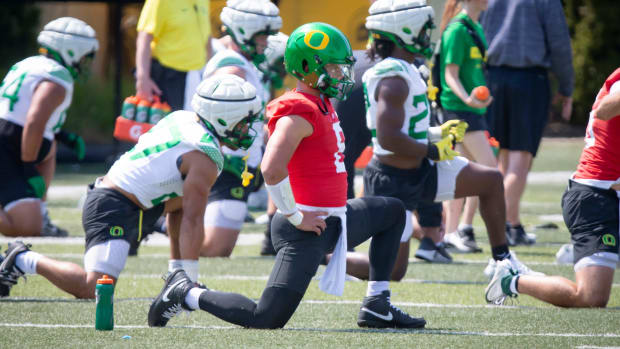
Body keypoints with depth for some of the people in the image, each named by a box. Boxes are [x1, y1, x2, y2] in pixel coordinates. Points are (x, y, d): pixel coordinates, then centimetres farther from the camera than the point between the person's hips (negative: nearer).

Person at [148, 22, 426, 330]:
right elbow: (271, 169, -30)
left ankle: (377, 307, 22)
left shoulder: (322, 105, 11)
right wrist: (296, 217, -20)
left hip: (333, 220, 10)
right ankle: (187, 294, 6)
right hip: (307, 231, -10)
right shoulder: (298, 113, -19)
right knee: (267, 320, -12)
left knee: (392, 212, 24)